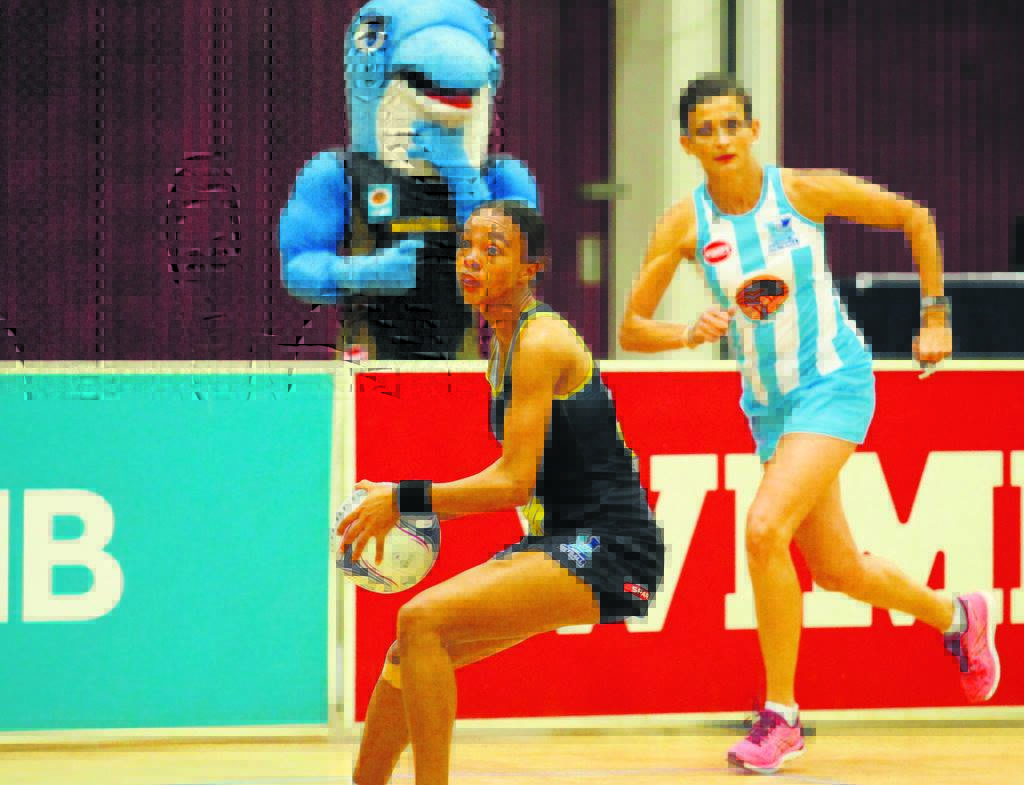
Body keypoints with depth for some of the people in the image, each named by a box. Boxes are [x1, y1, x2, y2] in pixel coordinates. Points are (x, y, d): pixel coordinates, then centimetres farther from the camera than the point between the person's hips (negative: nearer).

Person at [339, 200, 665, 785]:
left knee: (423, 620, -22)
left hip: (608, 550, -10)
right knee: (411, 648, 11)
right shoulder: (505, 342, 12)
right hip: (557, 541, 10)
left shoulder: (541, 342, -16)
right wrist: (412, 512, 11)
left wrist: (406, 500, -15)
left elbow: (514, 483, -20)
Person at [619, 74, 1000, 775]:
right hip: (768, 402, 5)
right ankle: (958, 616, 44)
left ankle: (781, 715, -14)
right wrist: (691, 335, -23)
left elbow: (915, 219, 1)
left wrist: (935, 318, 2)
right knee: (835, 569, 13)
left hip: (834, 382, -5)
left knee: (765, 529, -24)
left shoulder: (806, 191, -12)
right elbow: (631, 329, -3)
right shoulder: (685, 224, -6)